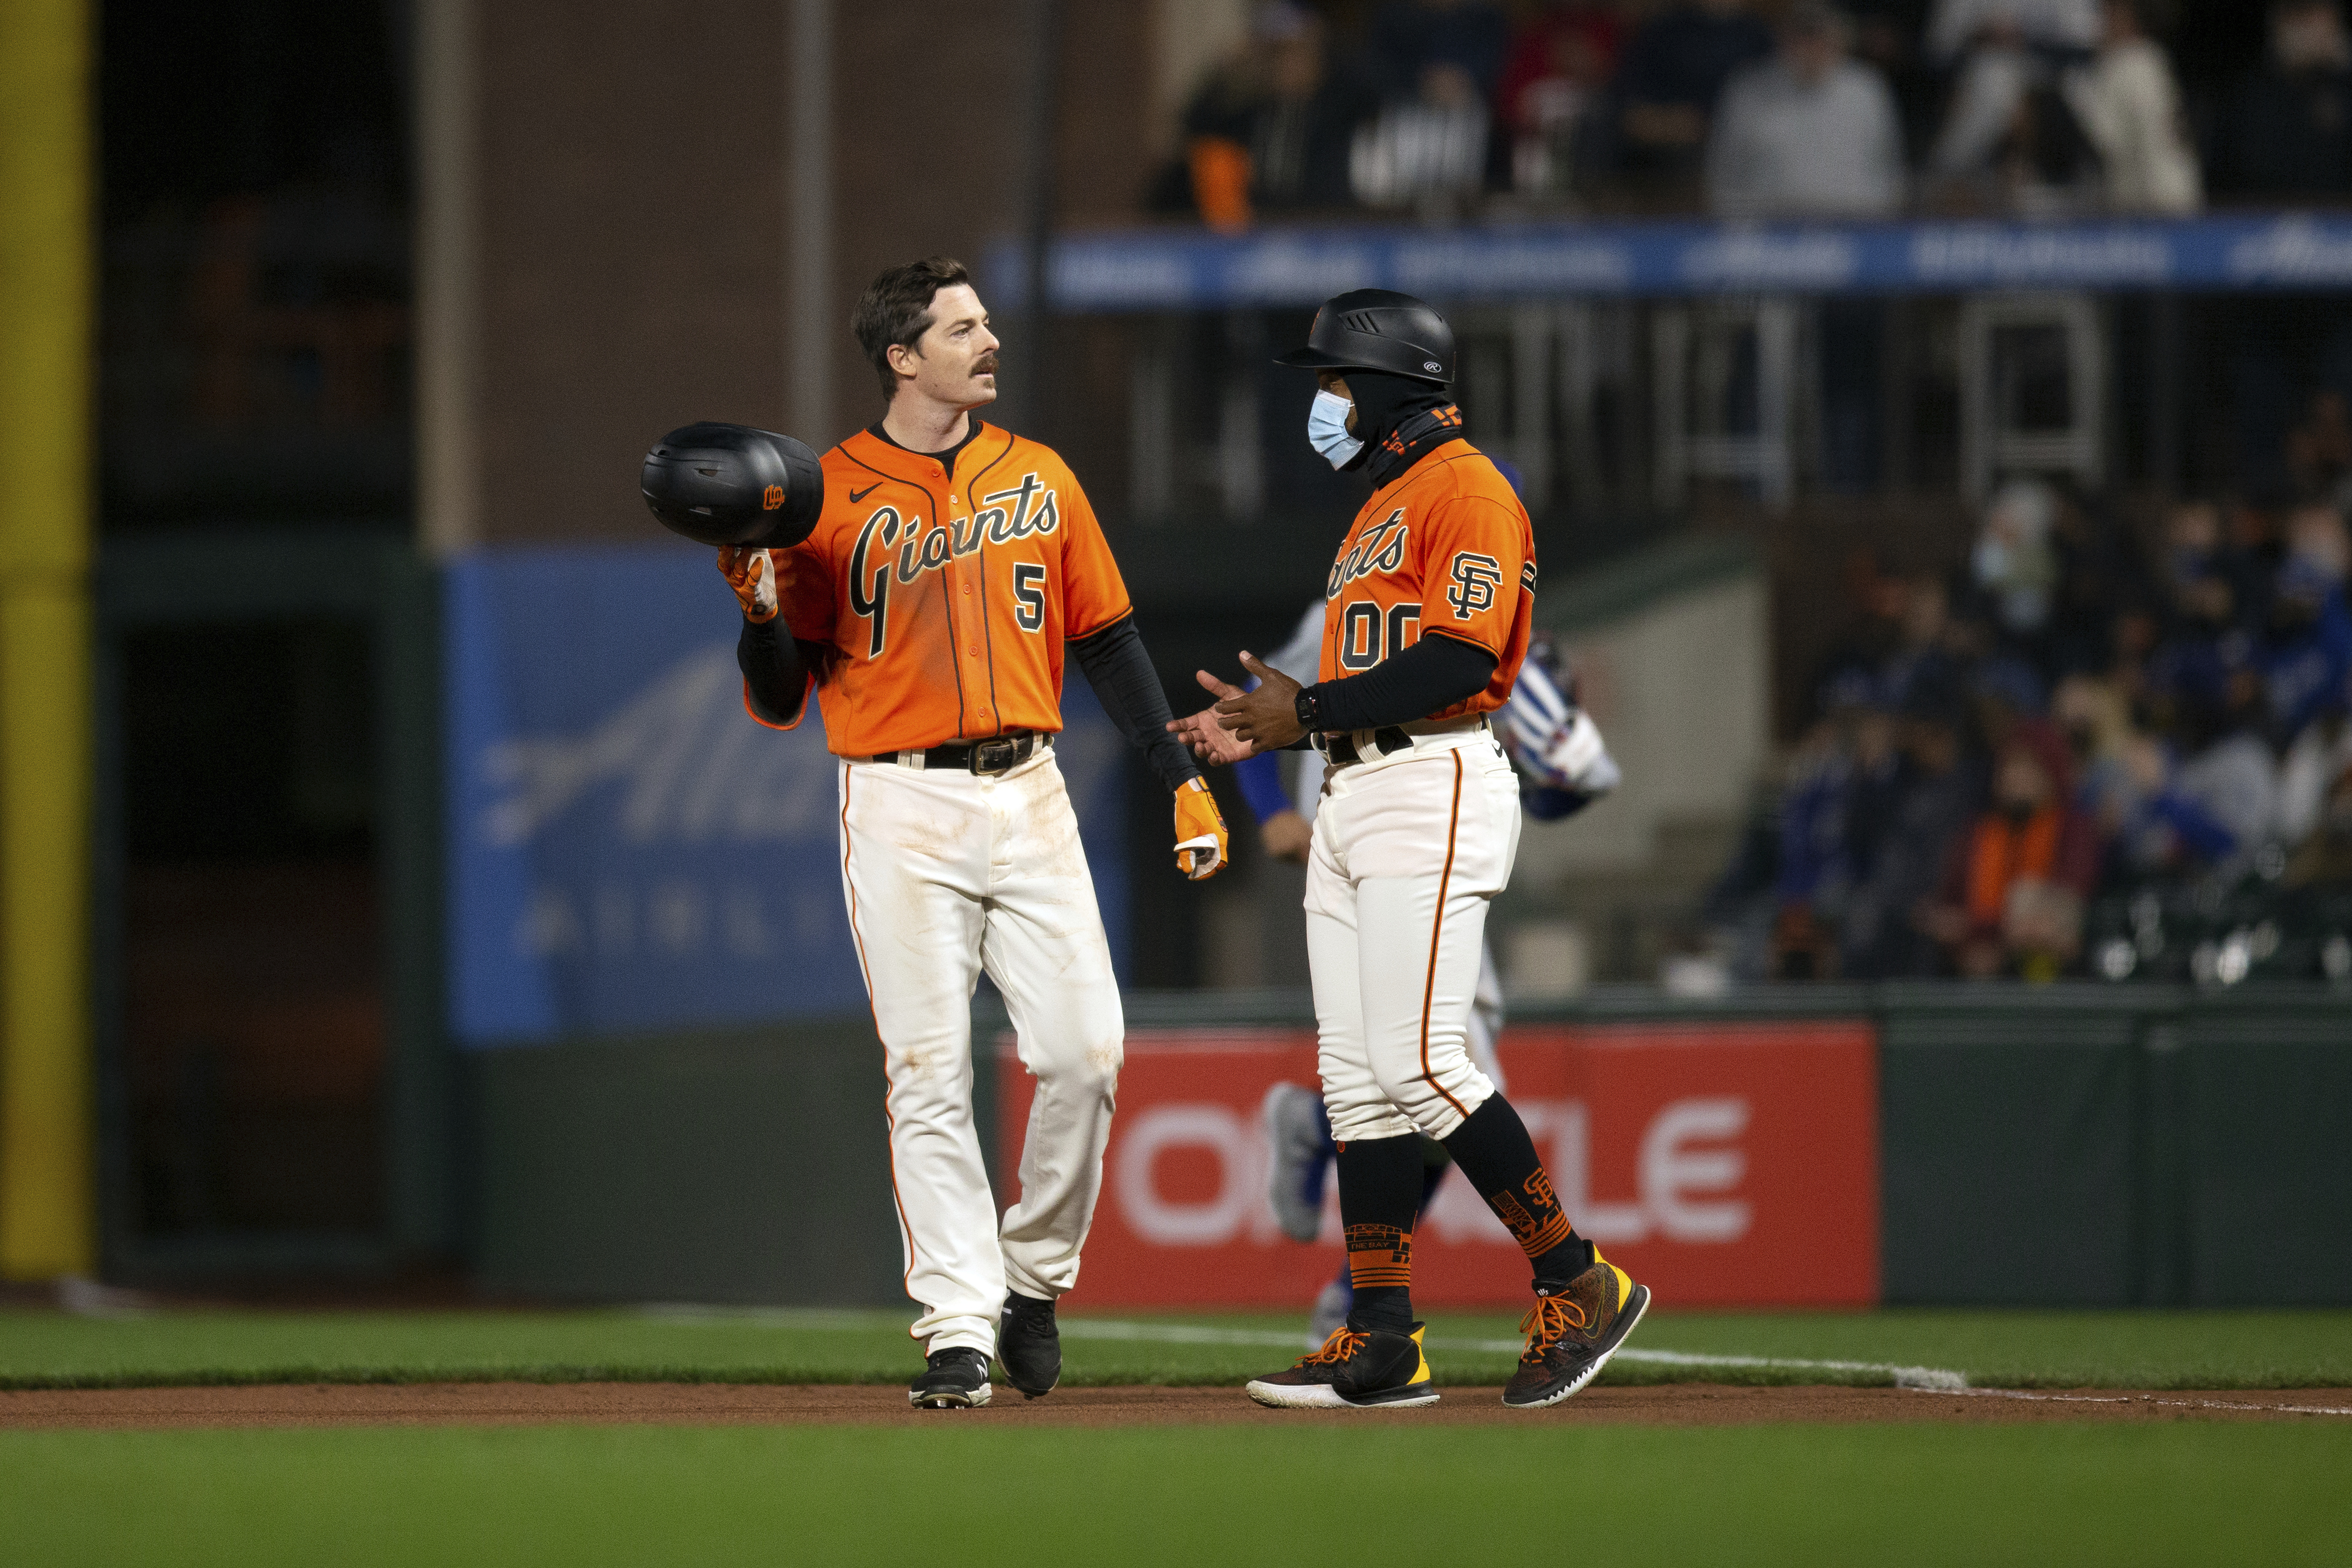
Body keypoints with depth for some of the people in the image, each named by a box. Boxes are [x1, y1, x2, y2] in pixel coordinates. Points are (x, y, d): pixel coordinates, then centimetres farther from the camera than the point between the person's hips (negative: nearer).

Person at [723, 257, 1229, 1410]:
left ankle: (1033, 1275, 14)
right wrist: (759, 608, -19)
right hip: (901, 810, -3)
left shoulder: (1039, 480, 11)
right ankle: (959, 1329, -1)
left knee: (1084, 1052, -6)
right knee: (928, 1076, -5)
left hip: (1027, 795, 3)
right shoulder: (827, 499, 0)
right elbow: (779, 701, 1)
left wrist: (1184, 781, 6)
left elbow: (1107, 642, 14)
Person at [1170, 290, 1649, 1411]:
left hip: (1435, 791, -10)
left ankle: (1578, 1285, -8)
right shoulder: (1379, 509, 23)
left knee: (1417, 1063, -16)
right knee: (1357, 1075, 5)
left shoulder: (1468, 490, -8)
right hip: (1350, 798, 10)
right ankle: (1383, 1343, 5)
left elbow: (1459, 658, -19)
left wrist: (1311, 711, -17)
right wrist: (1267, 728, 11)